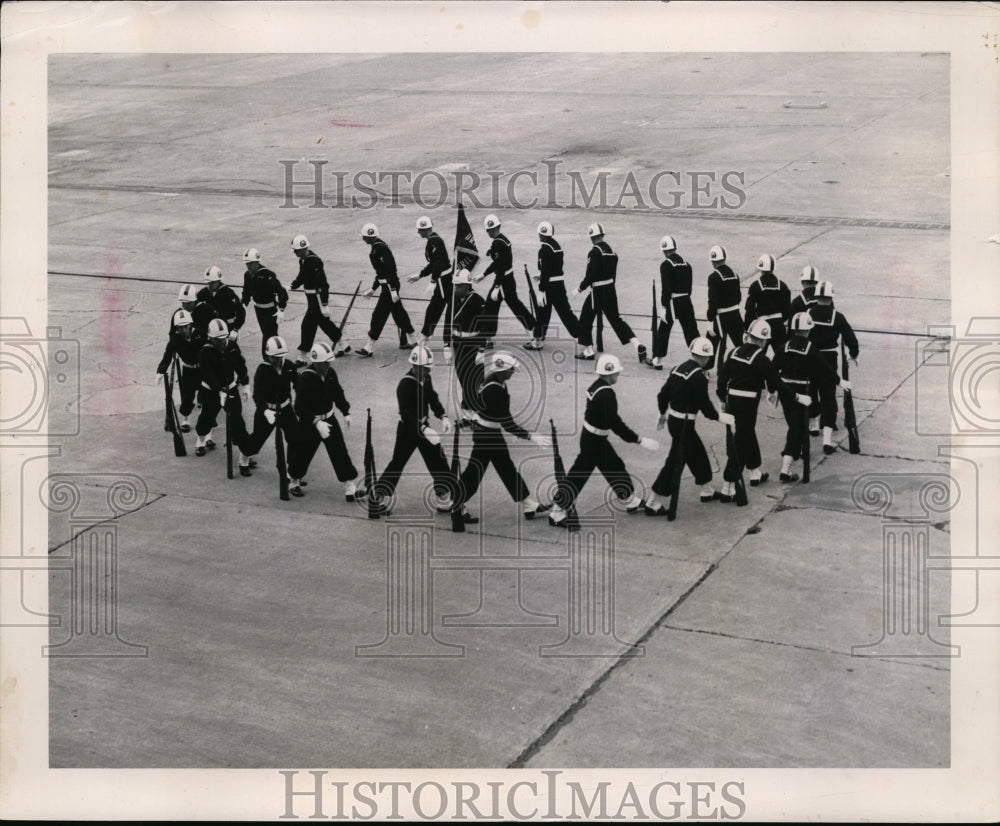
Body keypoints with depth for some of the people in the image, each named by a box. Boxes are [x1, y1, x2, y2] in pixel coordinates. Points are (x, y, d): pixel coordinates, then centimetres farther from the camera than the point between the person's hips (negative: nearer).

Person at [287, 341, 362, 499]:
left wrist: (346, 412, 4)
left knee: (340, 452, 2)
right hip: (309, 423, -5)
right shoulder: (305, 378, -23)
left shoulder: (330, 372, -3)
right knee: (303, 454, 9)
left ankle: (351, 488, 5)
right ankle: (294, 482, 36)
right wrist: (317, 423, -32)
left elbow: (338, 393, 12)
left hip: (329, 419, 5)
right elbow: (300, 407, -25)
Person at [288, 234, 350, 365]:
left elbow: (323, 284, -25)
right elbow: (302, 278, 19)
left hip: (318, 297, -10)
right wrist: (291, 287, 1)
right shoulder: (303, 260, 5)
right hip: (311, 297, 10)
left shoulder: (314, 261, -24)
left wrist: (325, 305, -26)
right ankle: (343, 345, 37)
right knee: (324, 322, 21)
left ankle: (303, 358, 0)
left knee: (308, 325, -7)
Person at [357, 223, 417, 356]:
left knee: (379, 315, -7)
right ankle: (410, 341, 25)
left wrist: (393, 290, -25)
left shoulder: (380, 248, -18)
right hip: (387, 285, 10)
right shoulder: (376, 248, 14)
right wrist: (373, 288, 25)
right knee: (398, 312, 16)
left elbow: (390, 269, -24)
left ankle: (369, 347, -5)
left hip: (390, 286, -10)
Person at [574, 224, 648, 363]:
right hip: (610, 289, 8)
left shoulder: (594, 252, -16)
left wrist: (579, 289, -7)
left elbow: (590, 276, -19)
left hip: (598, 291, -8)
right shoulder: (610, 250, 8)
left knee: (586, 319, 8)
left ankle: (588, 351, 12)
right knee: (615, 318, 13)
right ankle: (637, 345, 1)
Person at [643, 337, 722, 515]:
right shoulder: (699, 377, -18)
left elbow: (663, 394, 11)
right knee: (675, 462, -3)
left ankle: (707, 491, 39)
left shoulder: (678, 369, 5)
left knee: (698, 453, 23)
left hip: (673, 419, 9)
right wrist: (717, 417, 0)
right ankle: (653, 503, -2)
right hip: (684, 424, -9)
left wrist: (663, 414, 24)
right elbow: (704, 404, -16)